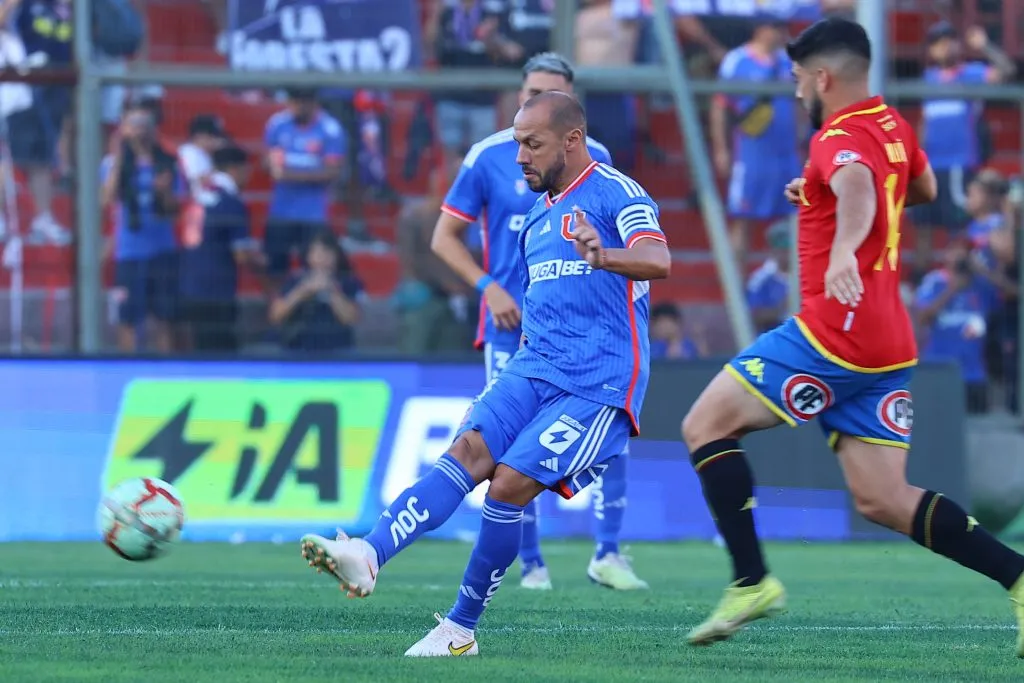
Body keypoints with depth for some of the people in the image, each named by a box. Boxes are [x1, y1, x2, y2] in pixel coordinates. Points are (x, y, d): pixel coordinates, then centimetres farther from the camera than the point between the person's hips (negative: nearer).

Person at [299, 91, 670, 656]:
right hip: (534, 370, 7)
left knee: (509, 484, -17)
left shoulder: (615, 193, -6)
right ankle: (369, 556, -38)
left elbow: (658, 260, -25)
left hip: (599, 386, -7)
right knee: (470, 449, -18)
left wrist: (604, 257, -45)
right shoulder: (538, 214, 21)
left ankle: (462, 628, -6)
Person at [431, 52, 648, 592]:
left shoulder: (594, 159, 4)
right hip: (513, 325, -1)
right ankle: (531, 564, 12)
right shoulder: (488, 157, -2)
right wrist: (488, 287, -10)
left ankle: (608, 555, -1)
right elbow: (445, 237, 2)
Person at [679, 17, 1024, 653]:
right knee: (883, 501, 5)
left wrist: (844, 248, -56)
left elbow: (857, 184, -36)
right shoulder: (894, 127, 15)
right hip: (889, 343, 9)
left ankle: (752, 580, -8)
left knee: (706, 425, 0)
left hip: (835, 332, -9)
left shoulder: (840, 139, -11)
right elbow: (924, 189, 36)